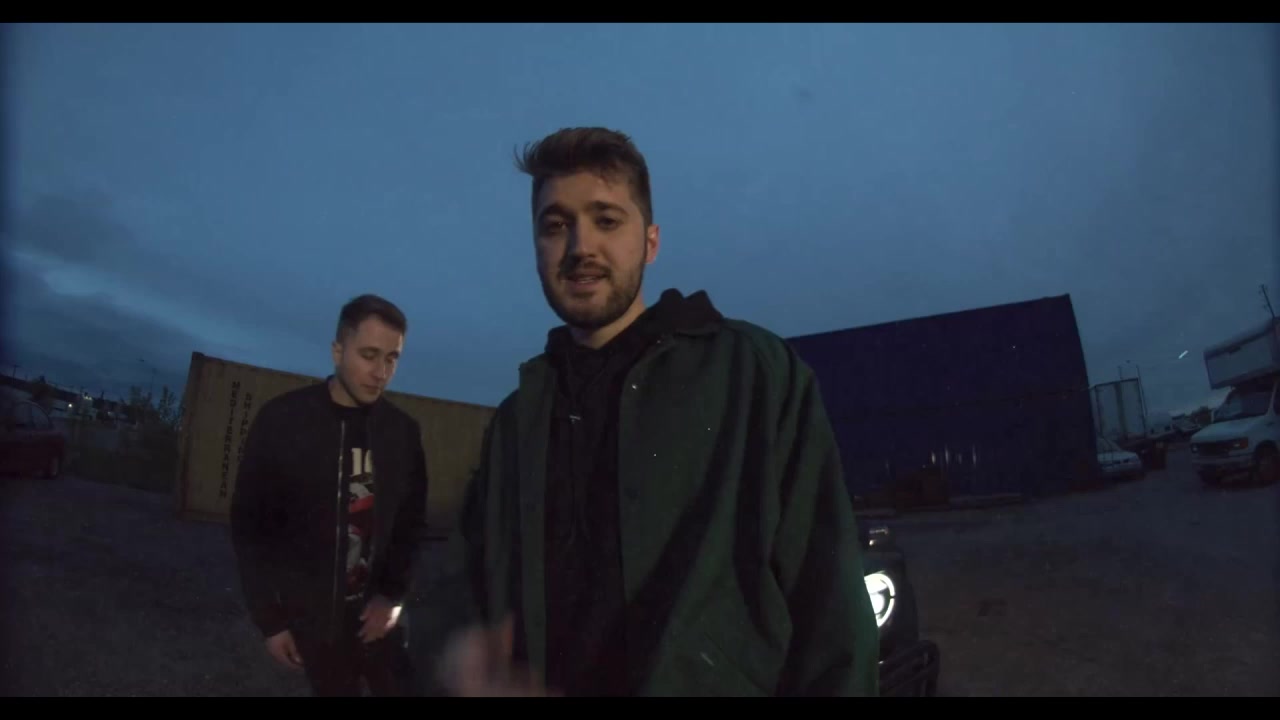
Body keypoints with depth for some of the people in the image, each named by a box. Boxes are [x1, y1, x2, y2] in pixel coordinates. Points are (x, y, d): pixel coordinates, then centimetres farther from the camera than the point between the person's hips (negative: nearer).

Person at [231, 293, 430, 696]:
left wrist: (393, 594, -5)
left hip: (376, 610, 2)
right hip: (309, 616, -1)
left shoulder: (403, 431, -3)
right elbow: (249, 525, -4)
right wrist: (270, 619, -3)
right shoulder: (282, 420, -9)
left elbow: (412, 521, 5)